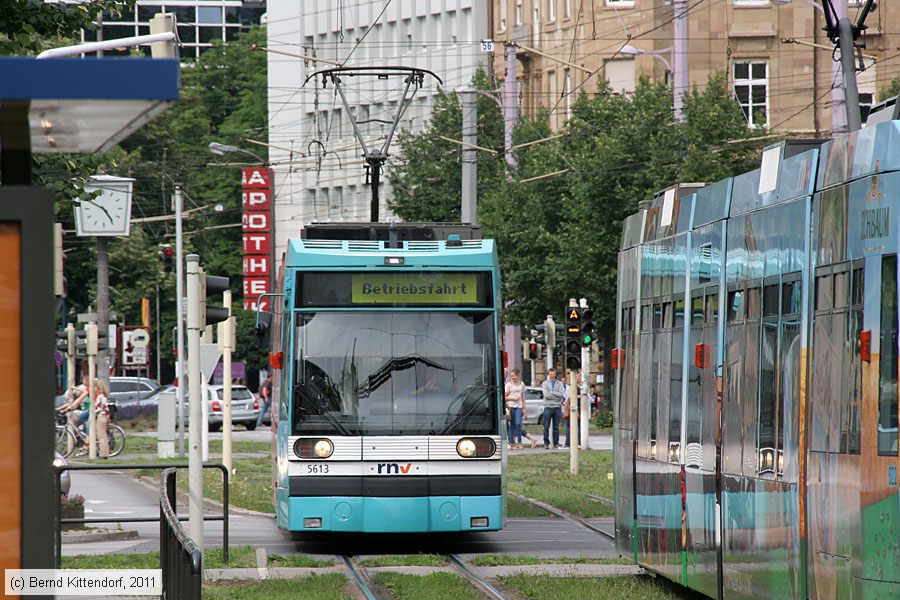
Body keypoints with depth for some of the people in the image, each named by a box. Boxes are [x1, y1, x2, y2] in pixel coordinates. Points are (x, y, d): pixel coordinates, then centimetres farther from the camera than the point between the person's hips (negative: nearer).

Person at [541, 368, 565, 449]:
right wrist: (557, 396, -7)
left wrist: (551, 392, -10)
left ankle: (556, 443, 10)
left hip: (557, 407, 1)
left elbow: (562, 394, -6)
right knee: (546, 426, -2)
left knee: (556, 427, 4)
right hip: (548, 407, -1)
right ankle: (546, 442, 4)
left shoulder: (559, 383, 8)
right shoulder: (545, 384, 5)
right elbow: (546, 395, -8)